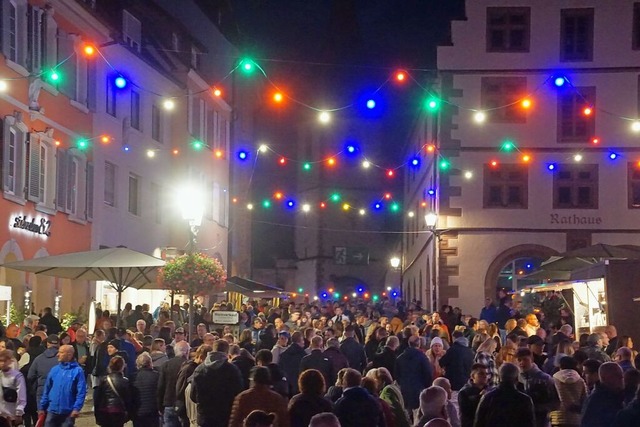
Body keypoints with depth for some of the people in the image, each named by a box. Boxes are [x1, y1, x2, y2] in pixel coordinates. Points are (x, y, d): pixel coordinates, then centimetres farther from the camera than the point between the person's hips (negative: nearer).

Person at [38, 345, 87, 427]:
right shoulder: (54, 369, 6)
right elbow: (46, 390, 10)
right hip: (52, 410, 4)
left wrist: (77, 408, -20)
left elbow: (81, 392, -12)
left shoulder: (77, 371, -8)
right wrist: (42, 407, 8)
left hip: (68, 412, -4)